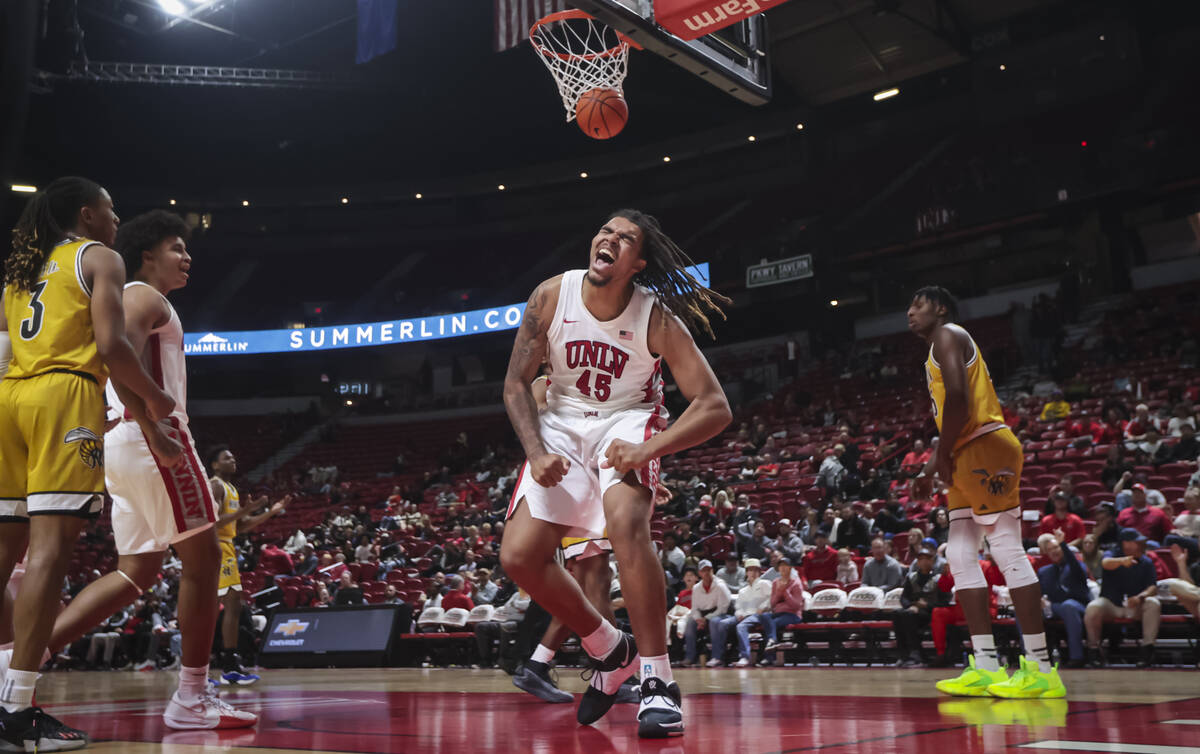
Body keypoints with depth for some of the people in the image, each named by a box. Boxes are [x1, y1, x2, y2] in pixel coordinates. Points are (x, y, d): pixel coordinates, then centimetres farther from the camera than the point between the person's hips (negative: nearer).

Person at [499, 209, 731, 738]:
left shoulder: (657, 318, -20)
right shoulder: (552, 296, -13)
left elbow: (715, 407, -20)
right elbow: (516, 383, -4)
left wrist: (647, 450, -32)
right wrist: (536, 453, -18)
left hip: (627, 423, -3)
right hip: (562, 425, 4)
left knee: (626, 522, -34)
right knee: (518, 557, -8)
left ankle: (658, 680, -22)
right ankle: (610, 652, 14)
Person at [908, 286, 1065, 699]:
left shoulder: (948, 335, -5)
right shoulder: (942, 345, 26)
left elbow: (958, 398, -19)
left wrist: (941, 455, -13)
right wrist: (942, 458, 17)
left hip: (985, 448, -11)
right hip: (969, 455, 11)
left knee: (1008, 550, -12)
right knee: (961, 556, 7)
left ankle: (1040, 668, -11)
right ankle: (986, 667, 7)